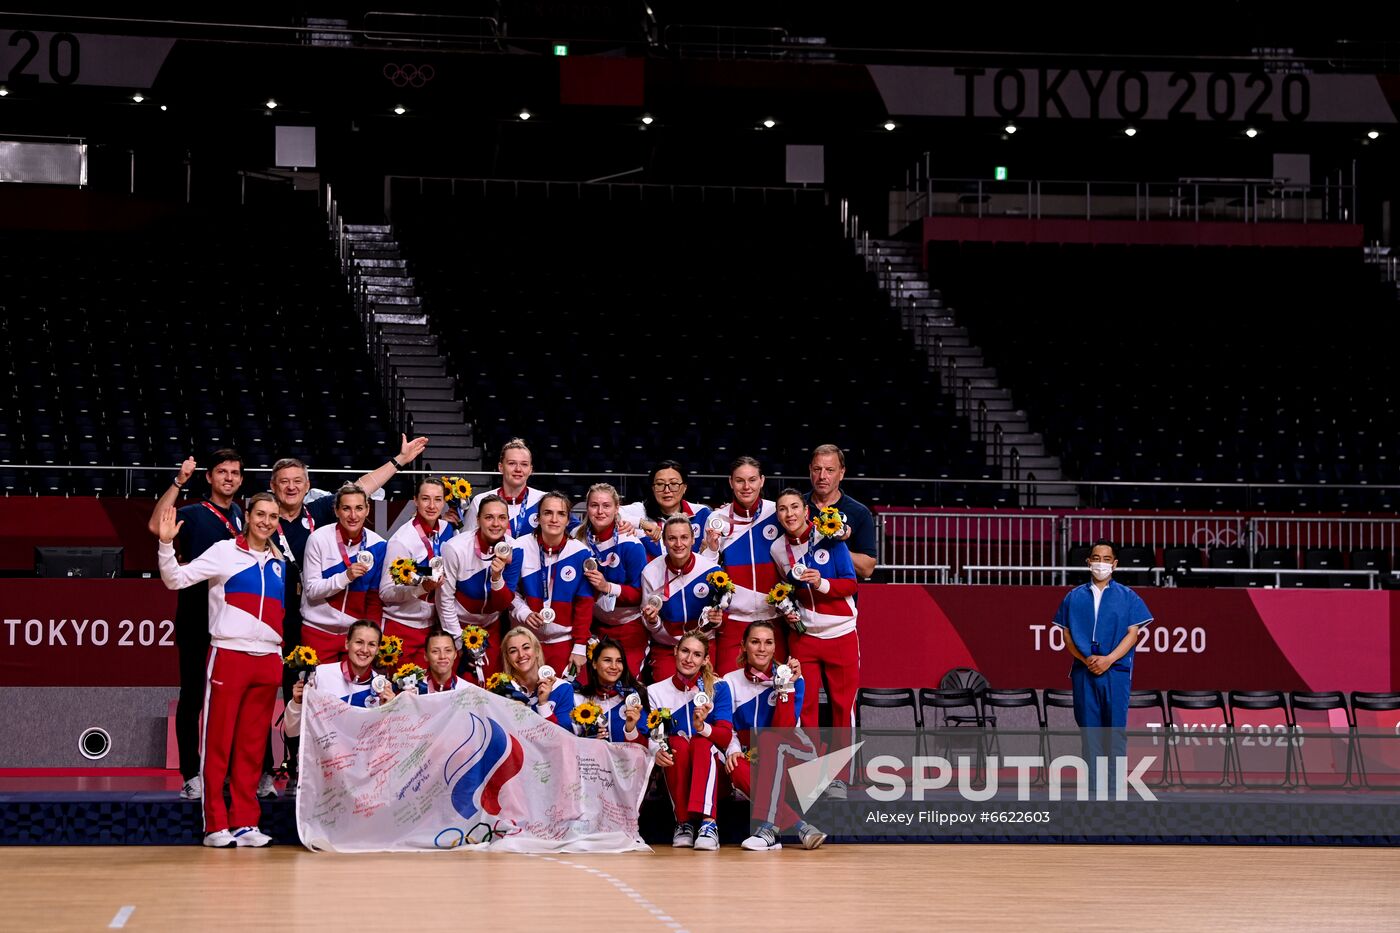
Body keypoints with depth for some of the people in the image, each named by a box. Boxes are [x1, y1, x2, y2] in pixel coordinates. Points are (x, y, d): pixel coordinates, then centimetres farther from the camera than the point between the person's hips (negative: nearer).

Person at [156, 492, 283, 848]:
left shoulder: (279, 563, 15)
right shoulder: (224, 552, 0)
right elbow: (176, 579, -5)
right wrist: (166, 544, -19)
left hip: (268, 661, 5)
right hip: (229, 655, -5)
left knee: (252, 745, 6)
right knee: (219, 742, -3)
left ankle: (245, 822, 8)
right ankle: (216, 824, -1)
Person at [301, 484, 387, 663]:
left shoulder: (377, 545, -2)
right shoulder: (319, 539, -9)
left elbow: (375, 599, 4)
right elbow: (311, 590, -11)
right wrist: (346, 576, -23)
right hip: (318, 632, -2)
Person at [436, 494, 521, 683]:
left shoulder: (513, 551, -15)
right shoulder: (456, 548, -23)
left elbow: (505, 604, -12)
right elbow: (445, 600, -15)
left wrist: (497, 577, -31)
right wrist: (459, 641, -10)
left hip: (491, 626, 3)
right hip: (458, 624, -3)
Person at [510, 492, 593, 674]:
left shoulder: (580, 554, -7)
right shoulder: (521, 549, -5)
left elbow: (584, 604, -4)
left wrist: (580, 646, -5)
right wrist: (524, 613, -14)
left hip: (564, 642, -1)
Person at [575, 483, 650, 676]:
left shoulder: (630, 545, -16)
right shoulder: (578, 539, -5)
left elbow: (640, 593, -14)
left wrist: (608, 587, -28)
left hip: (628, 629, -3)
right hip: (596, 625, 3)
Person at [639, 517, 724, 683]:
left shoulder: (711, 569, -10)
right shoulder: (650, 572, -7)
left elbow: (721, 611, 4)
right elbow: (652, 628, 2)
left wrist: (716, 620, -17)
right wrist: (652, 621, -20)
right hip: (665, 648, 0)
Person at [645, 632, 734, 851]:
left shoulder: (718, 688, 4)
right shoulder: (656, 692, 6)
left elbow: (726, 736, -7)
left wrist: (702, 727, -29)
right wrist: (656, 751, -27)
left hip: (708, 766, -1)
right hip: (673, 771, 1)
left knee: (701, 743, -33)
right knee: (677, 743, -31)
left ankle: (708, 823, -49)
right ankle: (683, 824, -29)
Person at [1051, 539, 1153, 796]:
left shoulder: (1127, 597, 7)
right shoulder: (1074, 597, 11)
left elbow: (1132, 634, 1)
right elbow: (1067, 635, 8)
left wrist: (1108, 659, -13)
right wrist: (1086, 659, -9)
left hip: (1117, 671, -2)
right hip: (1084, 672, 2)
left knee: (1116, 729, -3)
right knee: (1089, 729, 2)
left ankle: (1115, 791, -2)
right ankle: (1093, 791, 6)